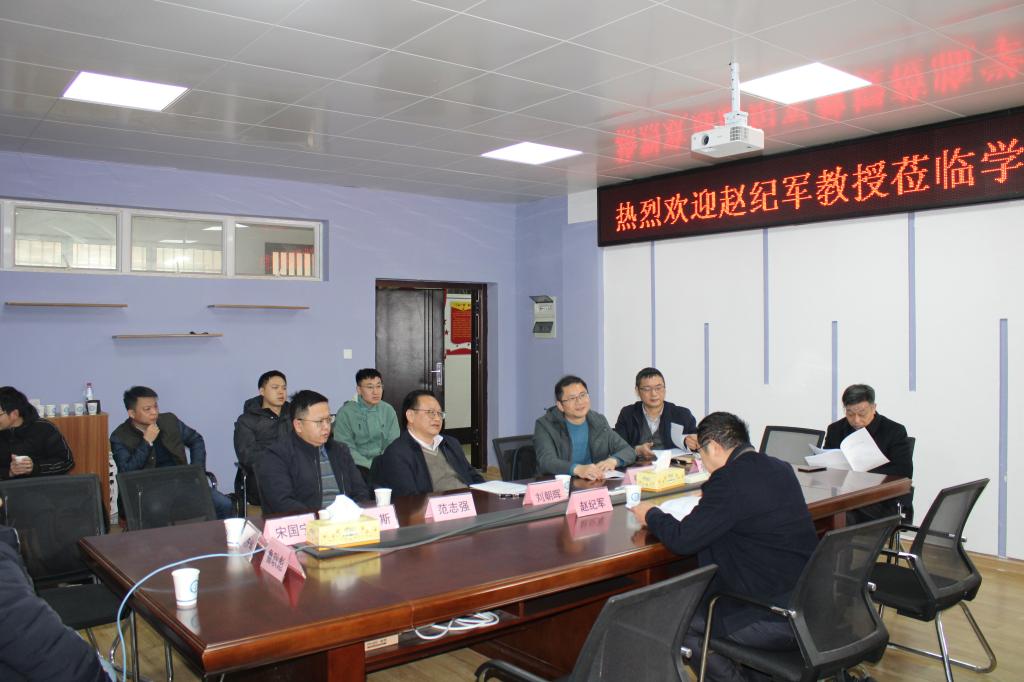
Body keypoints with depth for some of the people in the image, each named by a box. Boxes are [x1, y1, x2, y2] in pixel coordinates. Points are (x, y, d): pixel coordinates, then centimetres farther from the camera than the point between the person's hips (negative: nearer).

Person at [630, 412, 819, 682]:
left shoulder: (728, 480, -20)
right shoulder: (780, 468, 5)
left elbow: (682, 540, -16)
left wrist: (651, 514, 2)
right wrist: (708, 502, 29)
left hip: (780, 620, -9)